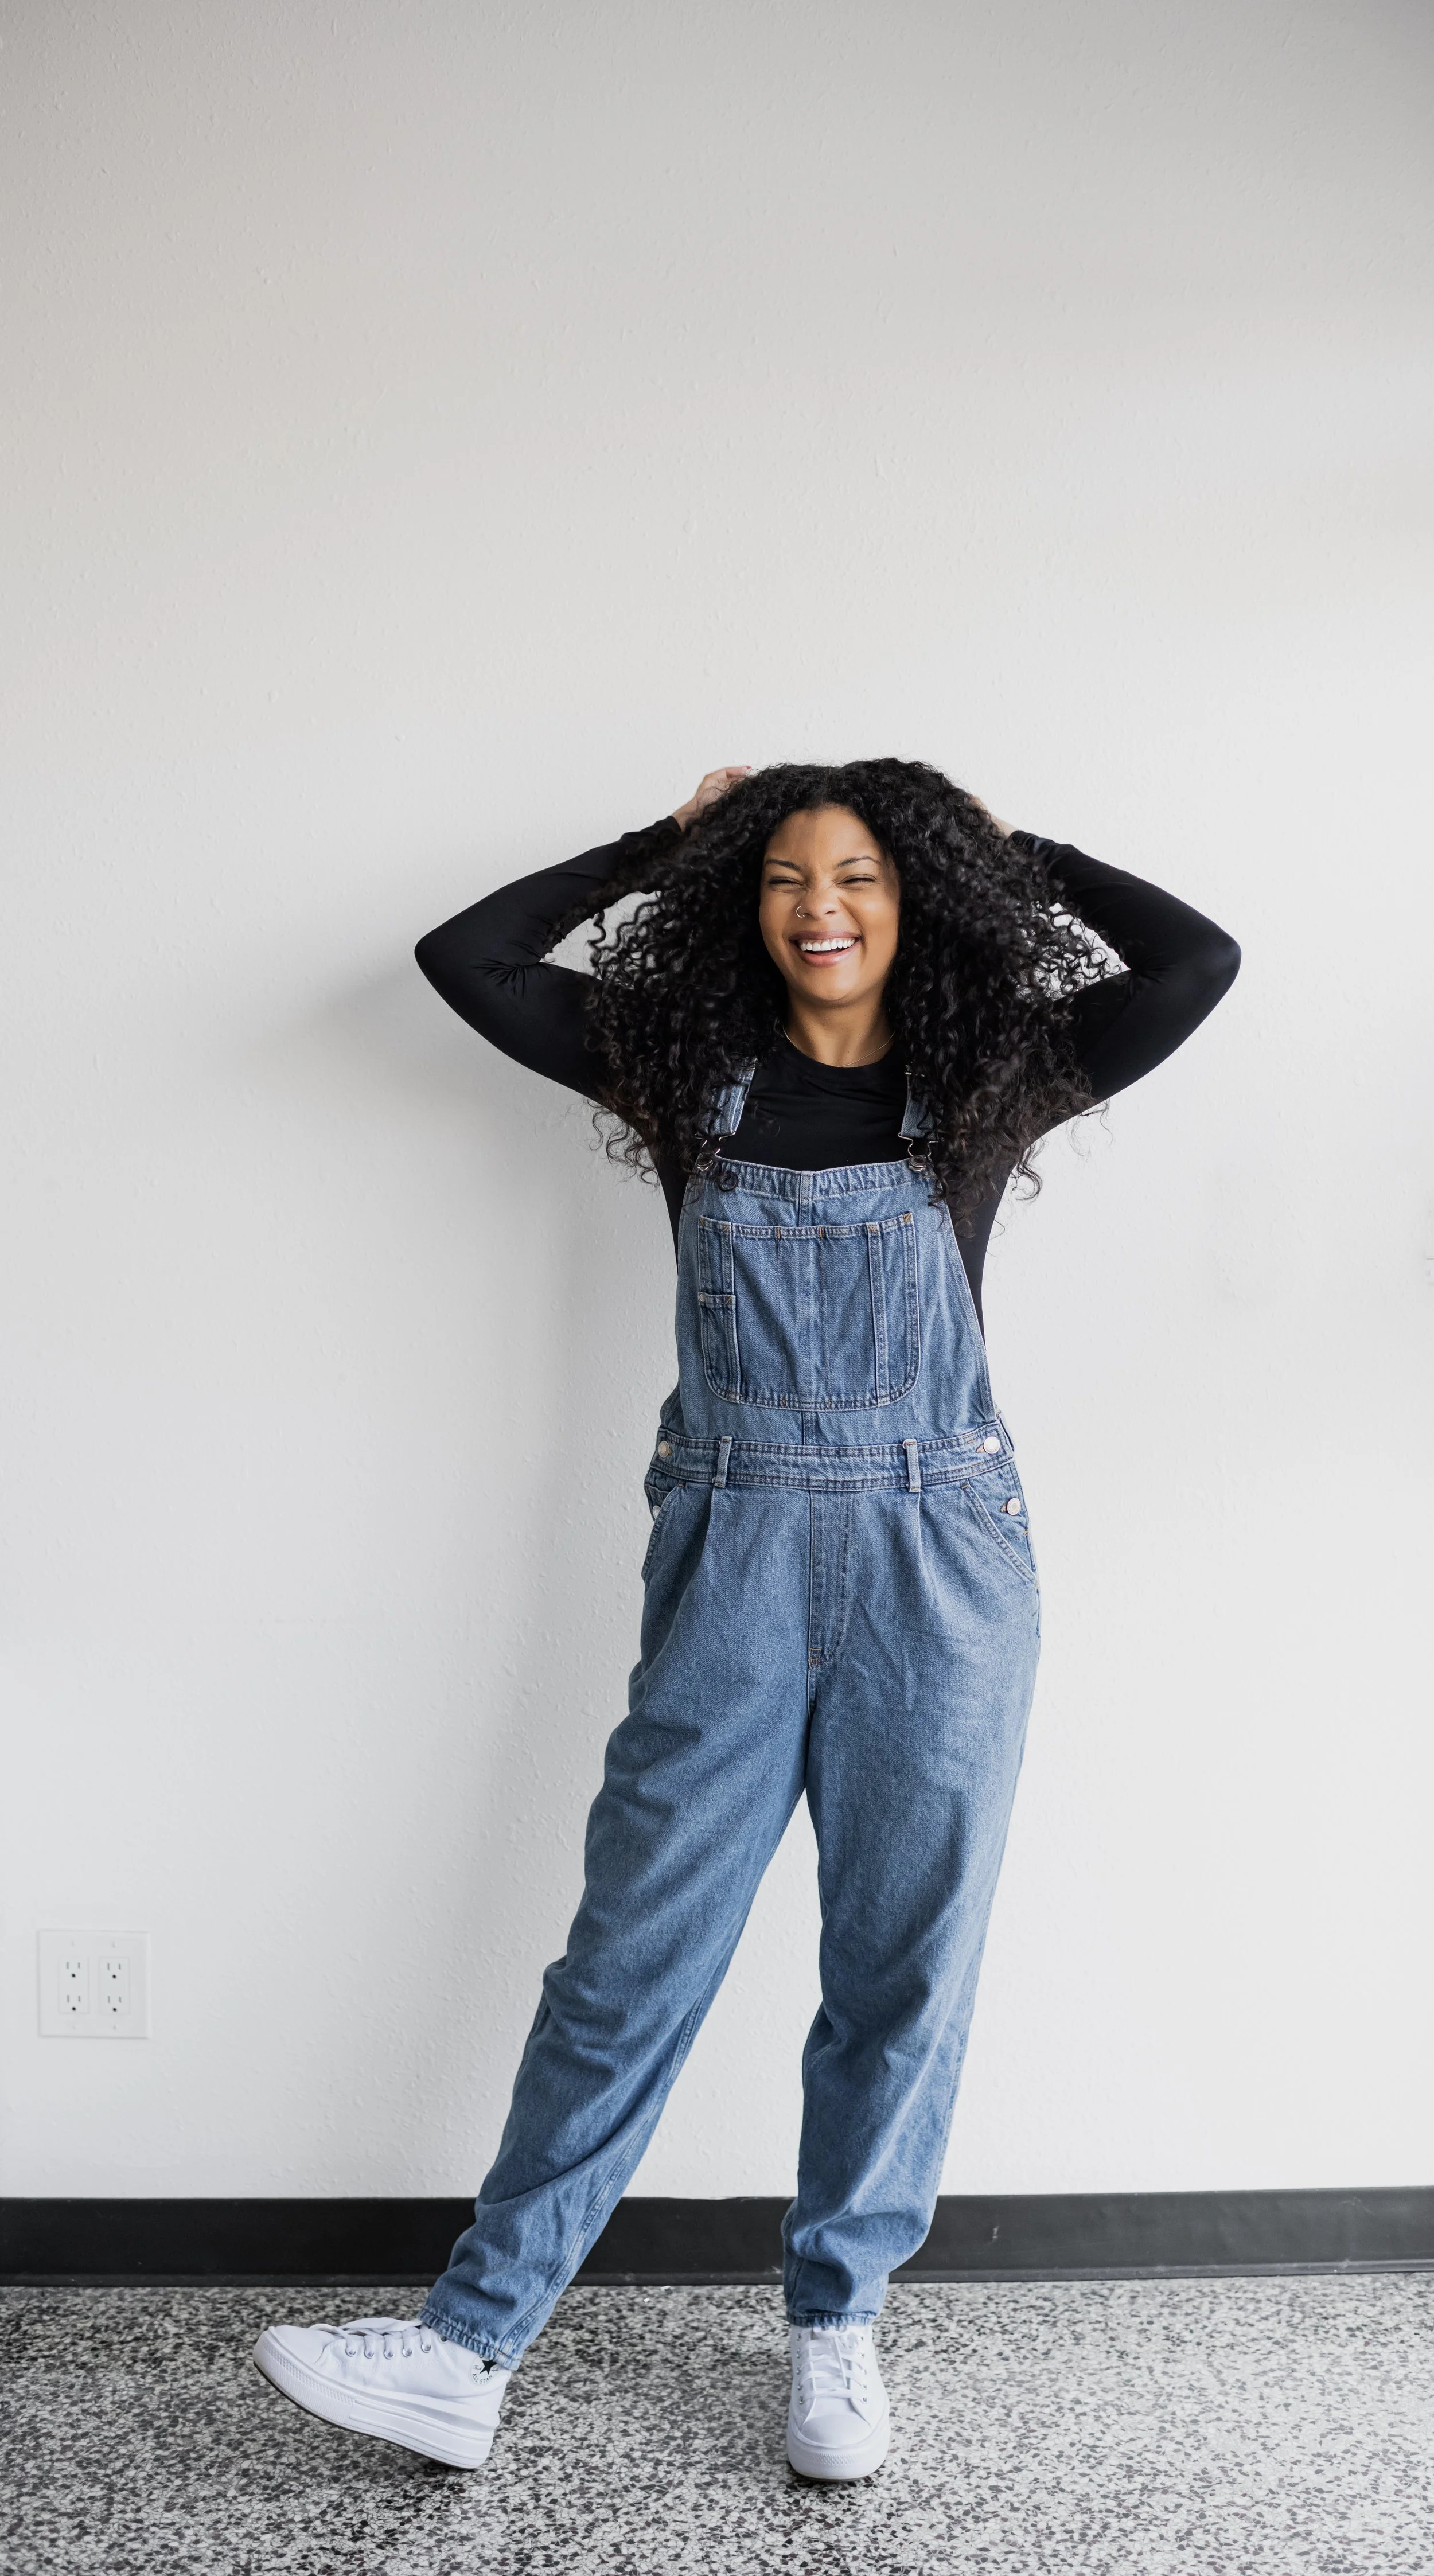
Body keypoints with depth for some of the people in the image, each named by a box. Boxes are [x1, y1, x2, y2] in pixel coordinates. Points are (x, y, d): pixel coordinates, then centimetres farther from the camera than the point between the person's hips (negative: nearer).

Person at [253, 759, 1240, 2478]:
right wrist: (662, 849, 9)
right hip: (734, 1559, 0)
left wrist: (1014, 852, 6)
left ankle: (836, 2327, 28)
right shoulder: (696, 1068, 6)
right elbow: (464, 956, 4)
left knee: (905, 1967, 8)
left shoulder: (984, 1080, 4)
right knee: (629, 1955, 2)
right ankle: (469, 2349, 11)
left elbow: (1195, 961, -5)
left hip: (939, 1565, 0)